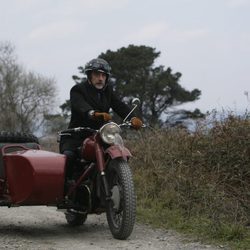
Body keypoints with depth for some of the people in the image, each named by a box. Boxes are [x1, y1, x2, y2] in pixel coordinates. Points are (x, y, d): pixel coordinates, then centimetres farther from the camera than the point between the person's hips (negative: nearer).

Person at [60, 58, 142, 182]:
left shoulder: (108, 91, 15)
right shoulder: (78, 90, -4)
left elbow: (120, 106, -2)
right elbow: (81, 105, -27)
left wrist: (133, 118, -24)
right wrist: (94, 113, -50)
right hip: (77, 136, -5)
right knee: (68, 156, -32)